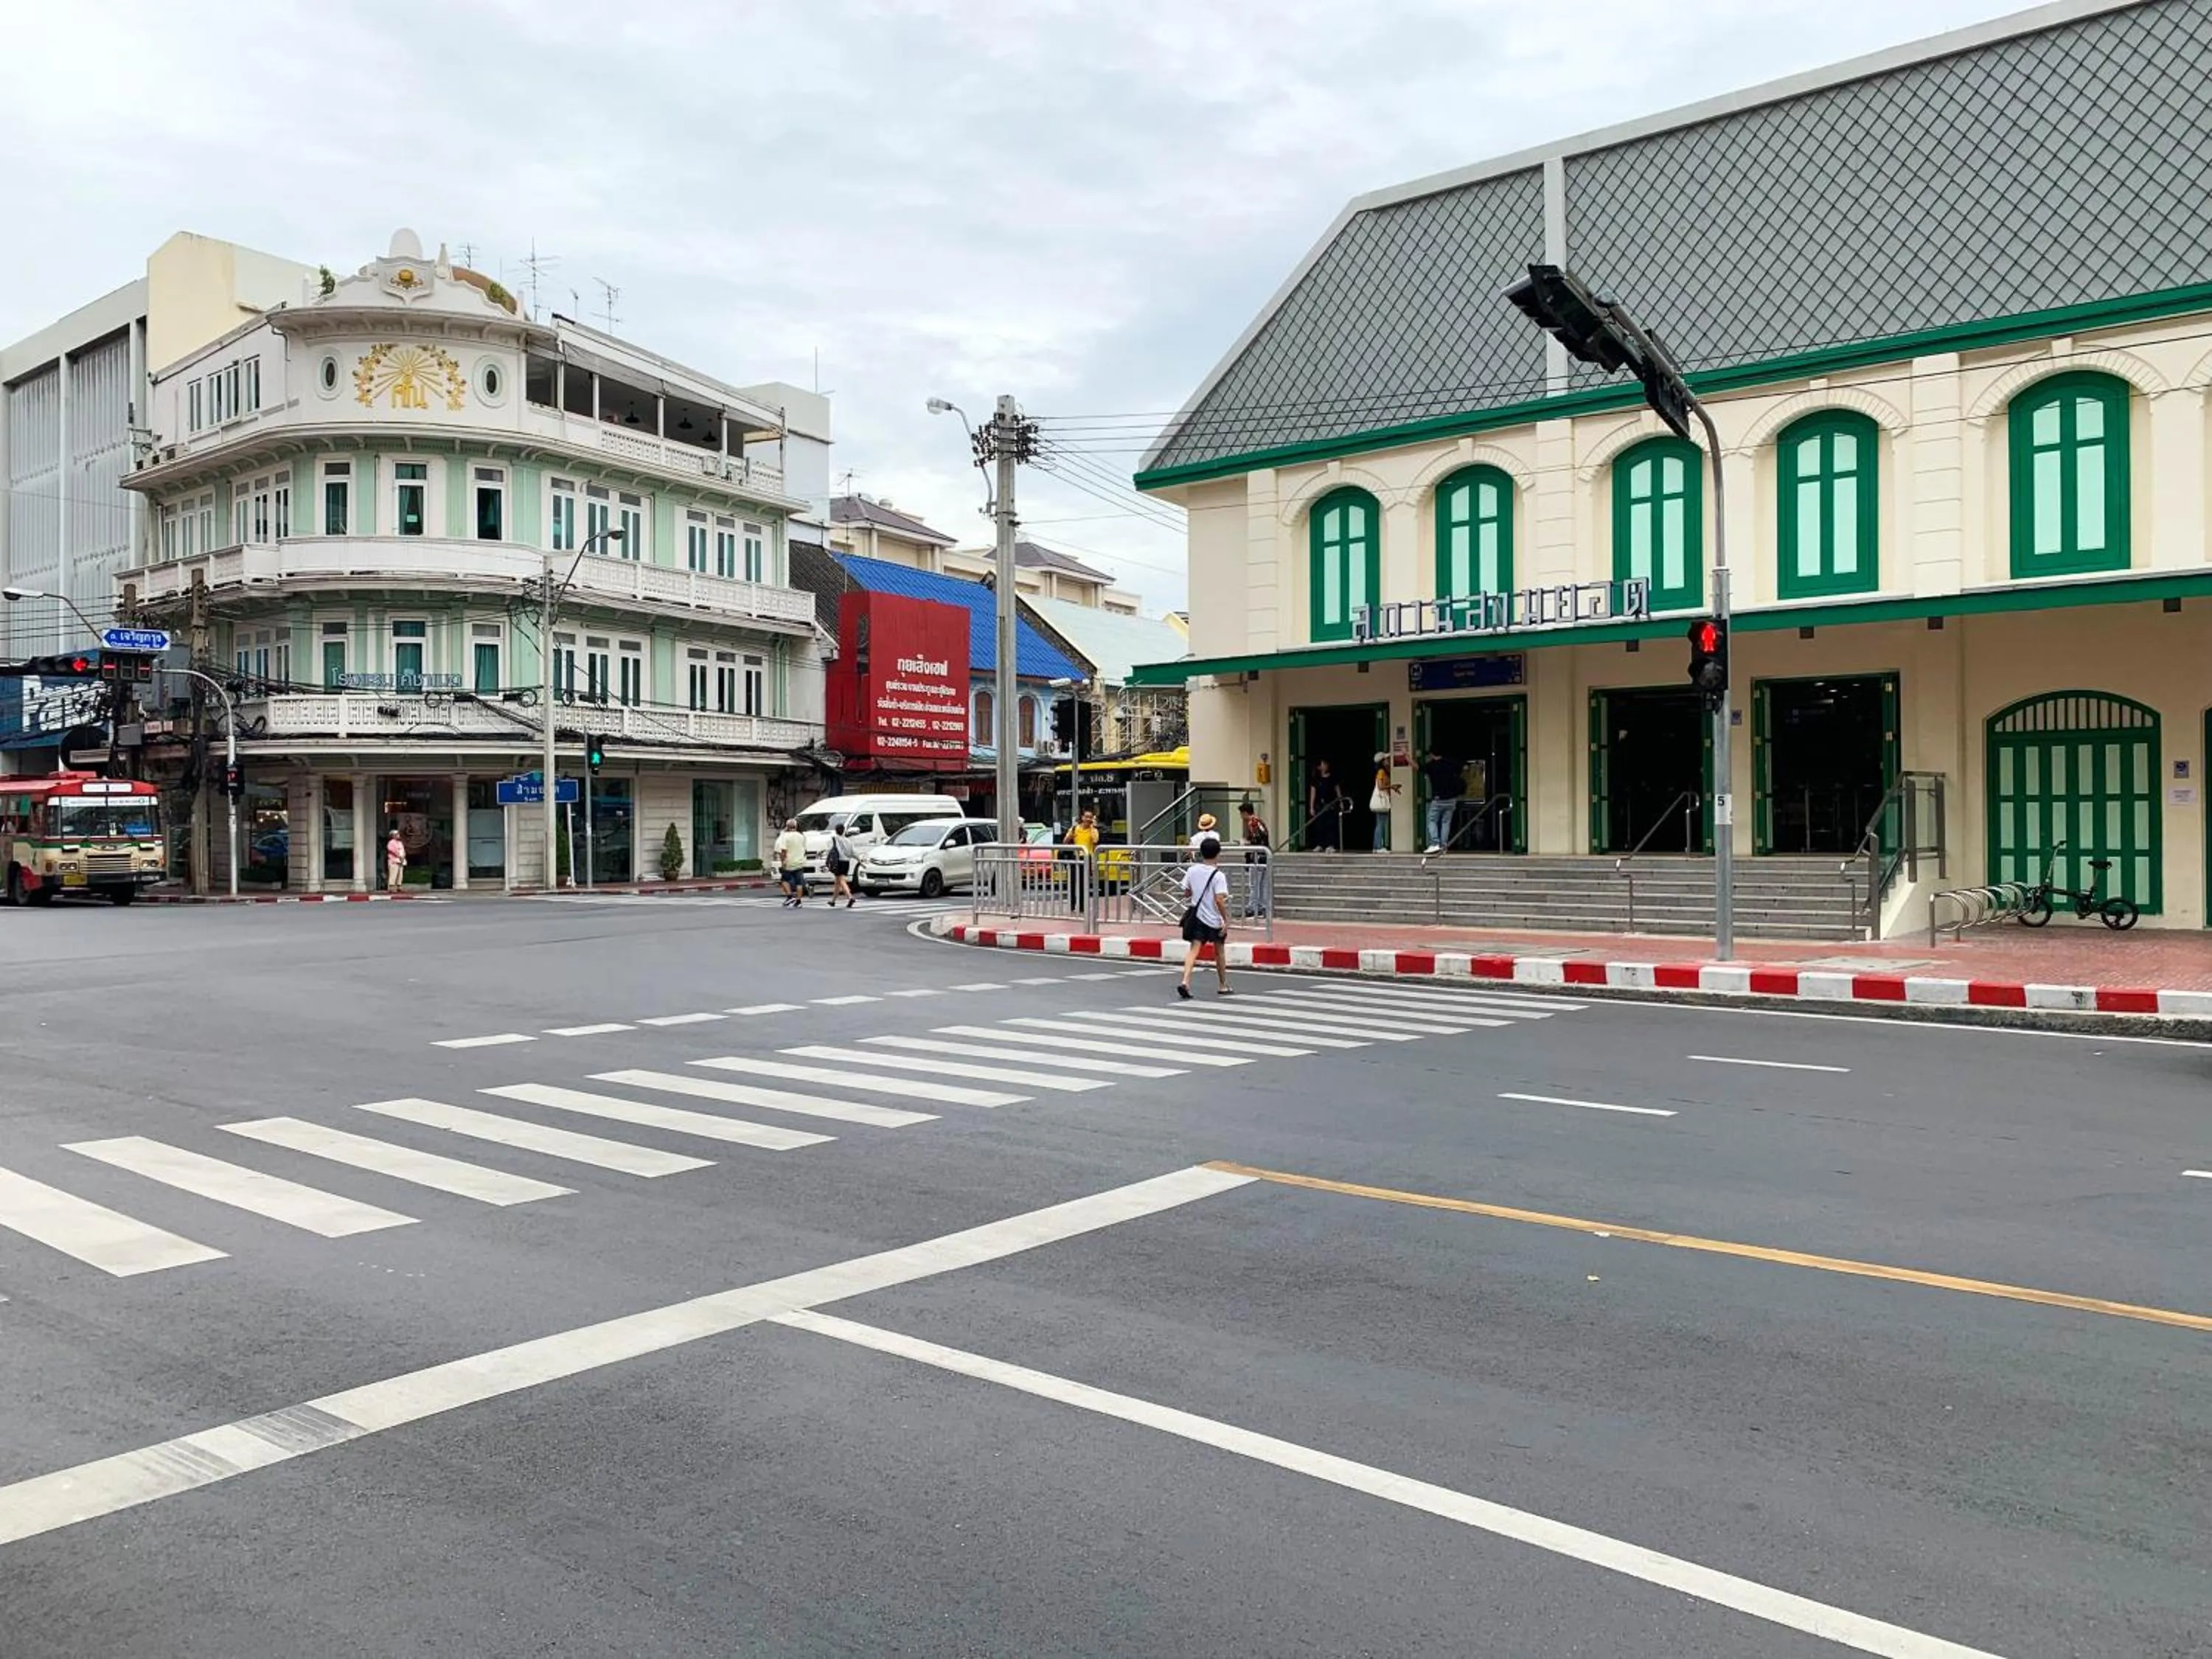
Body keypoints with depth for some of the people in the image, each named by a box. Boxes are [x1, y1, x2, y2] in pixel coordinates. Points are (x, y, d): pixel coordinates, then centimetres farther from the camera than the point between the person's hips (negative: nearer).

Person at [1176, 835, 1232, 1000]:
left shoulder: (1192, 871, 1)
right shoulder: (1218, 876, -14)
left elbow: (1186, 894, 8)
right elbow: (1219, 900, -21)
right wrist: (1226, 920, -15)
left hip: (1197, 916, 3)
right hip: (1214, 919, -3)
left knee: (1194, 948, -4)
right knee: (1219, 951, 15)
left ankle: (1185, 982, -25)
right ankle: (1224, 986, 27)